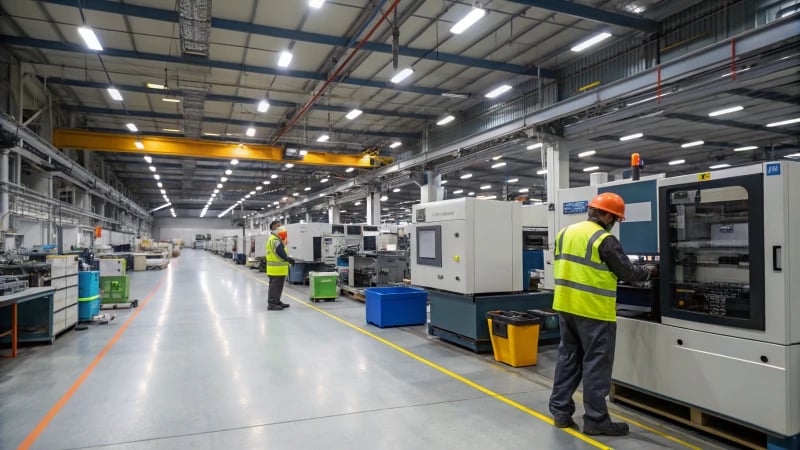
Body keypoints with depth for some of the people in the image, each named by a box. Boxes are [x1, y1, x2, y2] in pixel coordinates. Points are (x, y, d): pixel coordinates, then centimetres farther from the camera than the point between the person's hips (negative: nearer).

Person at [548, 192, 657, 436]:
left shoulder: (565, 233, 9)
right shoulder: (605, 240, -14)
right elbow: (627, 272, -5)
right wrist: (650, 272, 12)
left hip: (565, 306, 7)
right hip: (593, 311, -7)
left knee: (568, 358, 15)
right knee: (595, 364, 3)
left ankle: (560, 411, 21)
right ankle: (596, 420, 13)